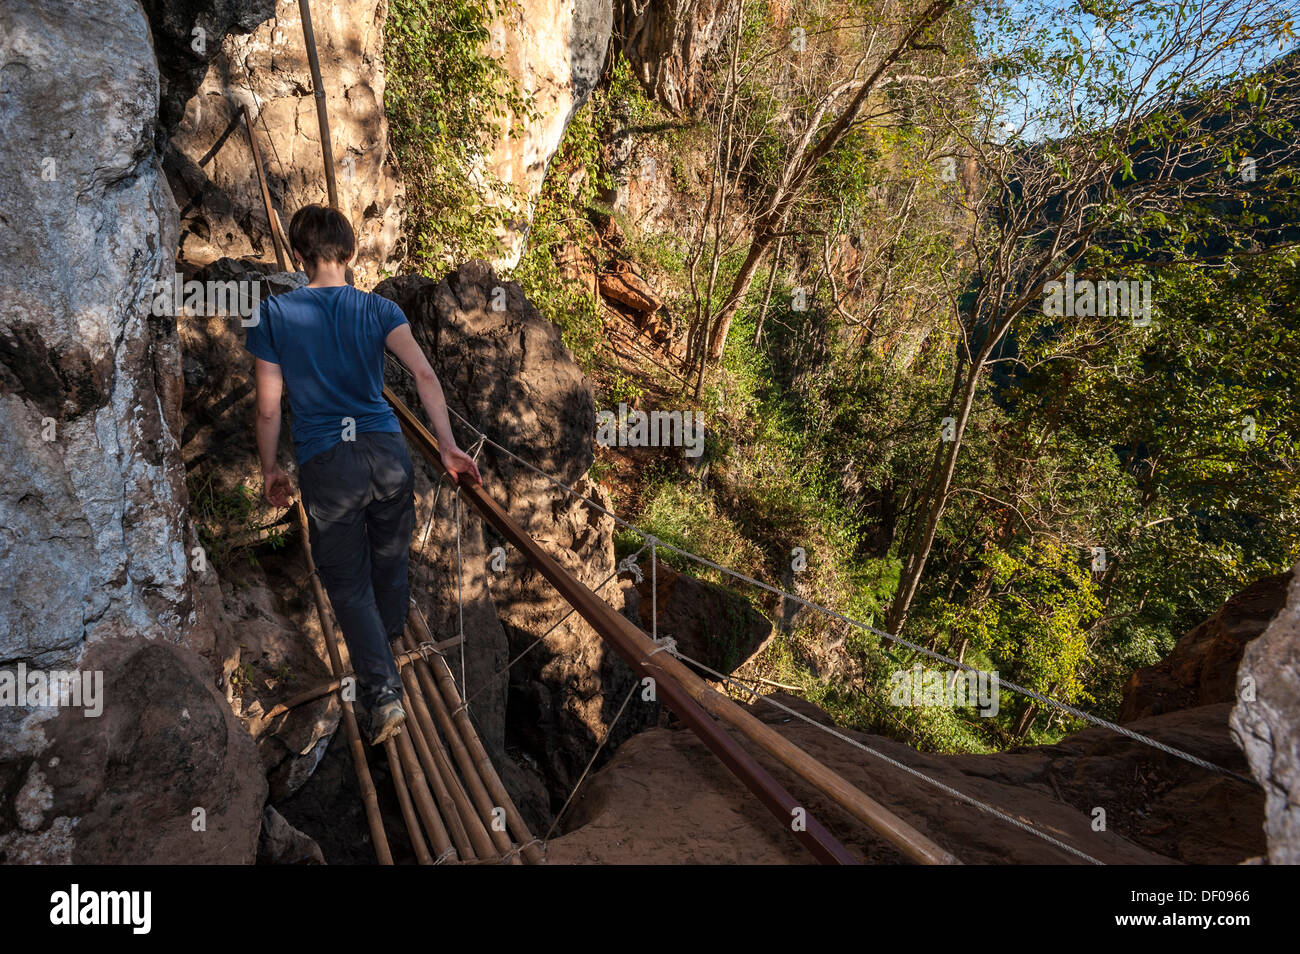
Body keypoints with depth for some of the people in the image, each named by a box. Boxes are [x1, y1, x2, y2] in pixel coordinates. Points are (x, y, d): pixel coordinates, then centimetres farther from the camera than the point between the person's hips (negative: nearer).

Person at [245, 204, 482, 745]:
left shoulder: (274, 315, 1)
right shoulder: (377, 309, 3)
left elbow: (269, 408, 1)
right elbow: (424, 374, -12)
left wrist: (269, 469, 14)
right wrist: (448, 447, -13)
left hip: (324, 462, -2)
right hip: (386, 451, 2)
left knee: (347, 583, 8)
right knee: (390, 557, 24)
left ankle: (383, 691, -1)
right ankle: (390, 638, 50)